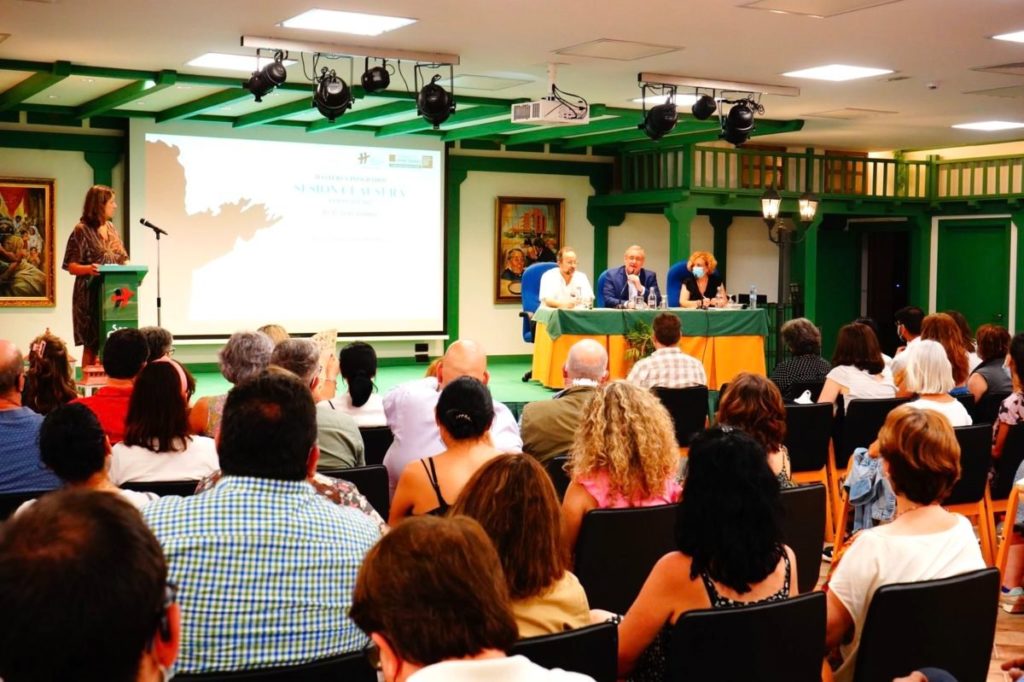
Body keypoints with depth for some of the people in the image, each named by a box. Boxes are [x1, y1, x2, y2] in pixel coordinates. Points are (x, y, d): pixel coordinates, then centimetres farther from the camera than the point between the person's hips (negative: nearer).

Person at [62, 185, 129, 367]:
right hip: (91, 294, -6)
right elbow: (72, 266, -10)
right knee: (93, 345, -5)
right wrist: (89, 268, -31)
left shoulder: (110, 228, 12)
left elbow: (121, 260, 18)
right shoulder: (82, 230, -8)